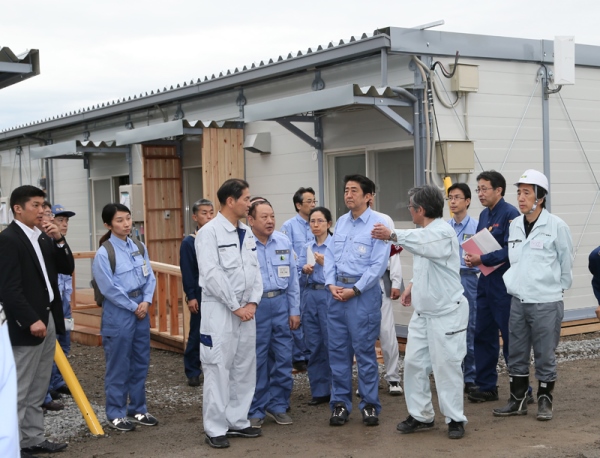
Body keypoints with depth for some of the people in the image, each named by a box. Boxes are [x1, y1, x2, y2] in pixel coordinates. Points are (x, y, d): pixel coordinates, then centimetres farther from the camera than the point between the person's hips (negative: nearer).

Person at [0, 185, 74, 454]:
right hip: (28, 325, -8)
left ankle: (34, 439, 22)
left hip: (49, 319, 8)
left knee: (38, 390, 14)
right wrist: (31, 320, -21)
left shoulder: (43, 237, 12)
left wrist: (58, 240, -1)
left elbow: (67, 269, 13)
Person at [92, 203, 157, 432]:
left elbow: (150, 277, 7)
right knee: (118, 366, 2)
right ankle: (116, 415, 13)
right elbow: (110, 288, -13)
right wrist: (133, 306, -8)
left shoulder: (138, 247, 6)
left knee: (140, 362, 12)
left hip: (141, 309, 6)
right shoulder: (104, 253, -11)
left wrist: (146, 301, -8)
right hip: (118, 312, -6)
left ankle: (137, 410, 24)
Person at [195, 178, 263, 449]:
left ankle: (237, 422, 21)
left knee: (244, 369, 10)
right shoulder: (209, 232, -11)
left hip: (246, 310, 7)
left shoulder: (247, 233, 11)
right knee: (218, 370, -3)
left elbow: (255, 269, 11)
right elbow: (211, 274, -17)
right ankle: (215, 429, 5)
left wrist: (252, 303, -3)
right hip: (219, 310, -7)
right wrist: (236, 307, -15)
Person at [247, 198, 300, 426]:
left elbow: (293, 278, 11)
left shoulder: (284, 242, 7)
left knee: (283, 359, 9)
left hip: (281, 303, 5)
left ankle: (278, 405, 24)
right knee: (256, 361, 3)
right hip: (255, 306, -4)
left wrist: (294, 310, 10)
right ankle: (255, 410, 17)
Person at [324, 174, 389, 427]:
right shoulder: (341, 222, 12)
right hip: (337, 291, 6)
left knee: (364, 350, -1)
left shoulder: (377, 224, -7)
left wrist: (354, 290, -13)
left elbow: (378, 265, -11)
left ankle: (370, 405, 11)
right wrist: (331, 284, -2)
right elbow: (330, 255, 13)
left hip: (363, 292, -6)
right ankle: (340, 403, 17)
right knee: (337, 349, 8)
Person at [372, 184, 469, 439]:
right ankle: (421, 415, 20)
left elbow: (423, 244, -40)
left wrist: (393, 236, -53)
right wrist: (412, 285, 7)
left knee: (446, 366, -3)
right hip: (422, 312, 9)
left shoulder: (443, 232, -18)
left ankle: (455, 418, 11)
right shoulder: (424, 233, 13)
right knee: (414, 362, 9)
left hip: (447, 313, -9)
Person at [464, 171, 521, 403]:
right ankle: (486, 386, 23)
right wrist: (472, 257, -2)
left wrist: (481, 259, -19)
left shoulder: (509, 214, -13)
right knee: (483, 335, 12)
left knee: (510, 338, -1)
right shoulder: (484, 215, 12)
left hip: (504, 283, -8)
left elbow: (510, 251, -20)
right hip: (485, 282, 8)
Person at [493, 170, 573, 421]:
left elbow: (566, 262, -1)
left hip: (546, 303, -5)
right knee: (516, 355, 11)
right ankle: (518, 401, 23)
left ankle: (545, 402, 18)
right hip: (518, 301, 5)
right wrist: (515, 284, 12)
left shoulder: (556, 226, -9)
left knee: (545, 357, 3)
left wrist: (556, 288, 5)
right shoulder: (515, 225, 7)